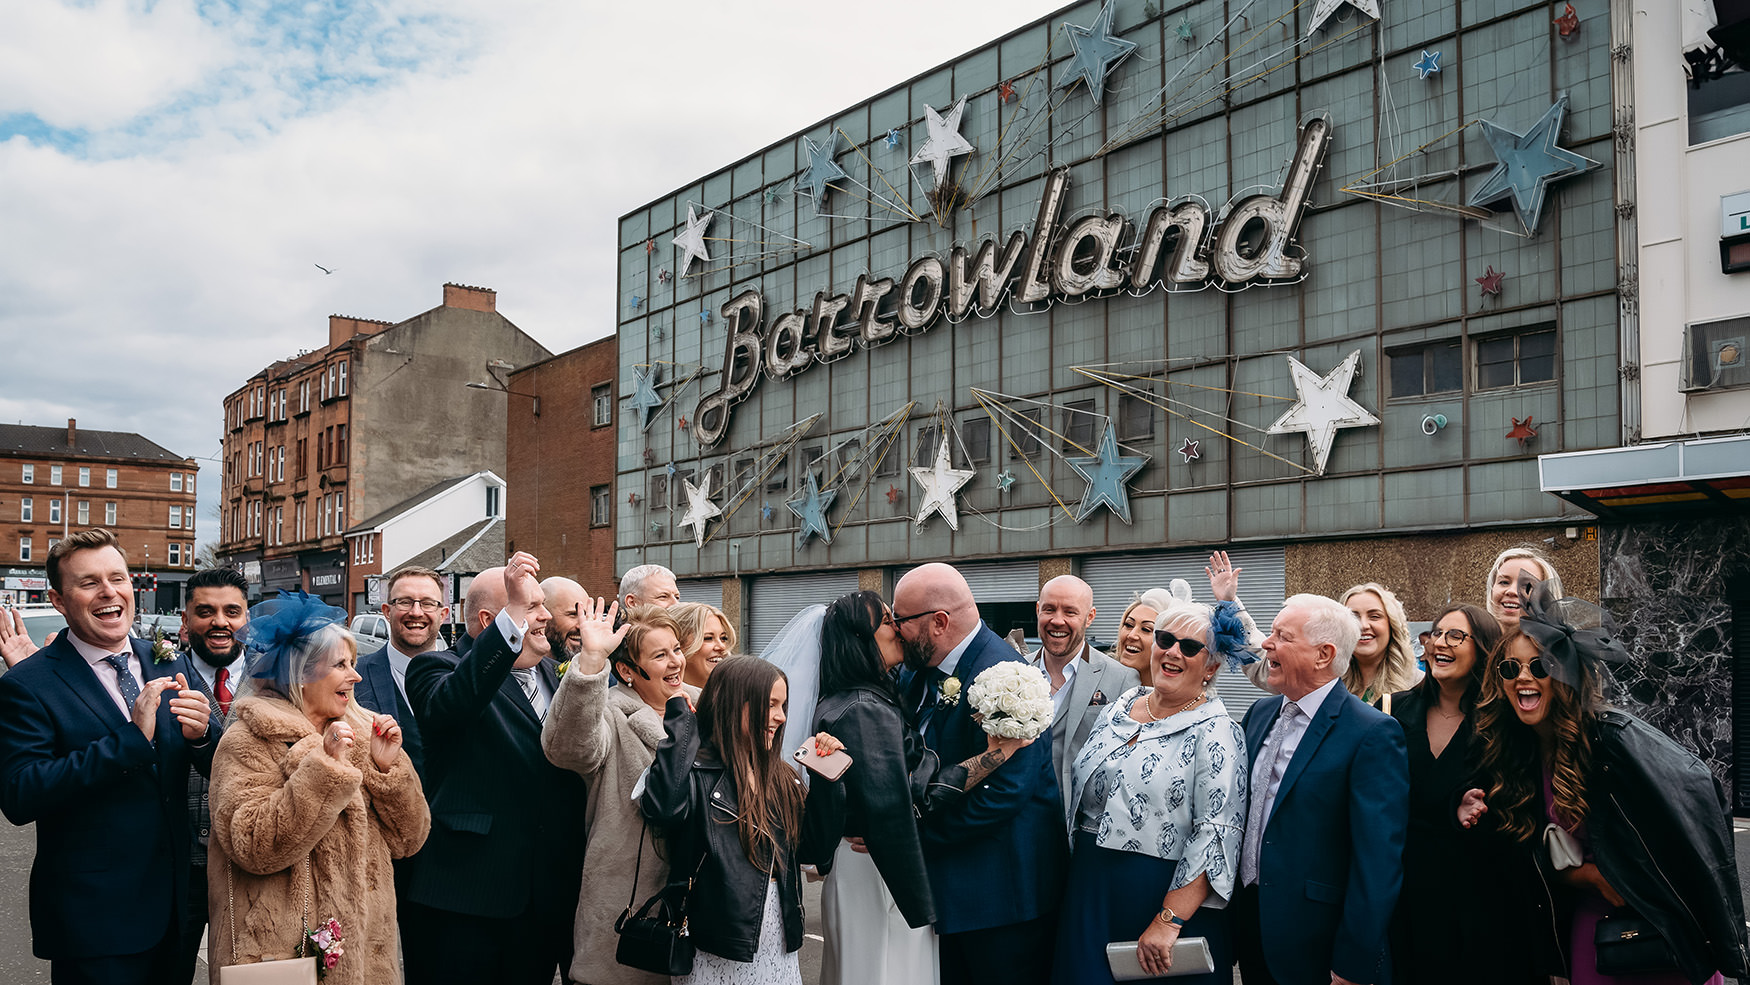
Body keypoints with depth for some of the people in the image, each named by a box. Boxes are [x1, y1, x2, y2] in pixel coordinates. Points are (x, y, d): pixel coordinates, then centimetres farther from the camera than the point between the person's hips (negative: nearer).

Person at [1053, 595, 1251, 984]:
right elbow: (1079, 786, 16)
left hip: (1164, 895, -5)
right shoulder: (1122, 704, 8)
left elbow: (1216, 836, -18)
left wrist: (1169, 921, -22)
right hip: (1089, 891, 5)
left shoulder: (1217, 734, -11)